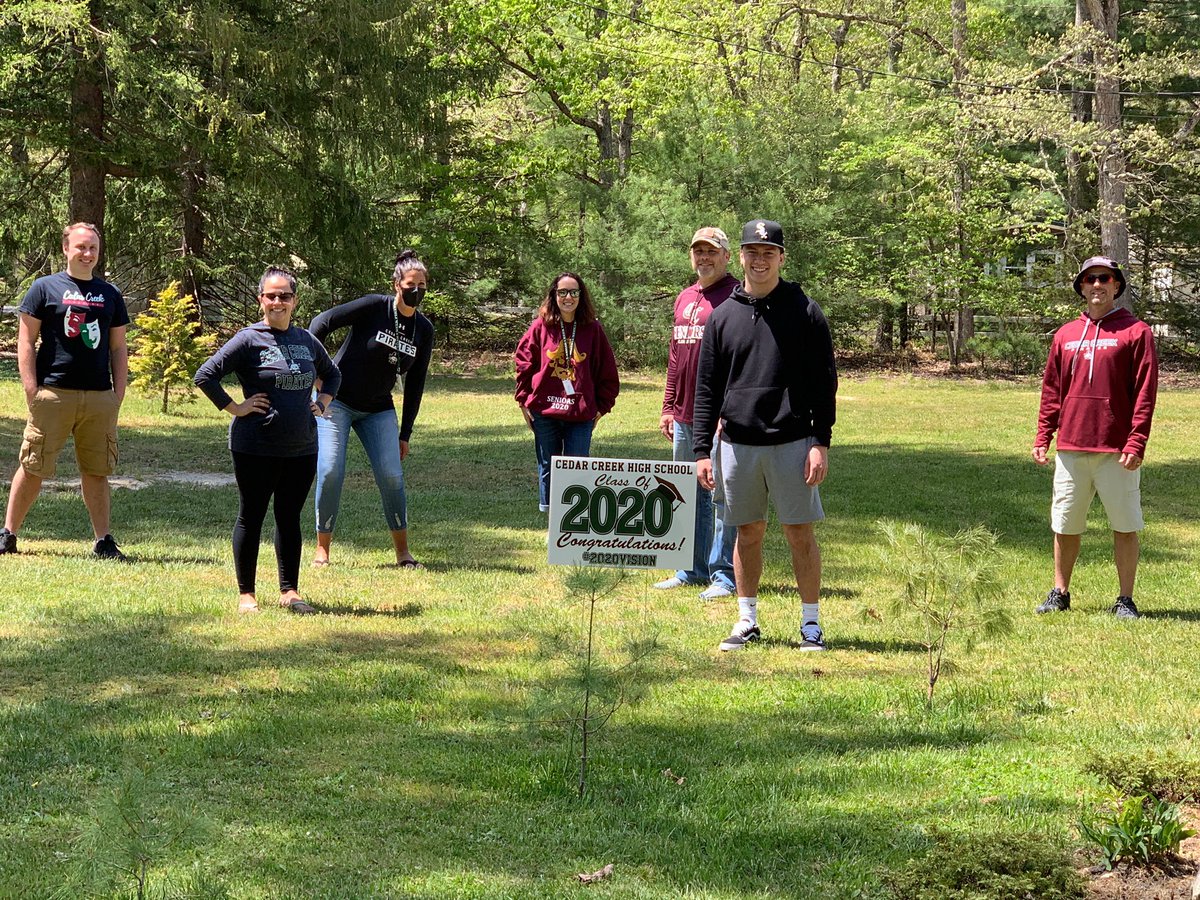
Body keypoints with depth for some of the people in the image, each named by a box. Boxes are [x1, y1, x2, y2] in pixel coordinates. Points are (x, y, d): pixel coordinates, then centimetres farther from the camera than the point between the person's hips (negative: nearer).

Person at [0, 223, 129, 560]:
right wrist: (31, 391, -7)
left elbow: (118, 349, 16)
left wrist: (118, 394, 7)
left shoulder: (110, 295, 14)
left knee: (97, 472, 6)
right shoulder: (45, 288, 3)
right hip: (53, 393, -3)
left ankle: (103, 541, 11)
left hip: (99, 397, 3)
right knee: (33, 469, 0)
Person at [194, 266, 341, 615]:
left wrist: (321, 404, 13)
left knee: (290, 519, 11)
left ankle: (289, 591, 19)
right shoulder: (249, 340, -8)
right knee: (251, 518, 4)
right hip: (256, 449, -5)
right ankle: (246, 594, 12)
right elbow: (205, 376, -12)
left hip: (301, 448, 5)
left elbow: (332, 374, 29)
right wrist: (235, 408, -11)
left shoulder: (307, 341, 10)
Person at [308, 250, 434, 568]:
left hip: (378, 410, 4)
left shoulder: (424, 330, 2)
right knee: (330, 472, -12)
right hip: (336, 401, -4)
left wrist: (405, 434, 7)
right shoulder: (375, 307, -14)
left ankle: (403, 551, 4)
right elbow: (322, 322, -13)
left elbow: (415, 385, 8)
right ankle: (322, 548, 2)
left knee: (392, 476, -7)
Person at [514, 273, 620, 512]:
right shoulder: (541, 326, 1)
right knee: (548, 469, 9)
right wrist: (524, 400, 2)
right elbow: (523, 364, 7)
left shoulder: (593, 329, 2)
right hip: (544, 413, 1)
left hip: (581, 414, -1)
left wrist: (602, 407, 4)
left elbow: (607, 372, 7)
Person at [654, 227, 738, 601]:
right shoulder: (684, 300, 17)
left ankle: (725, 575, 1)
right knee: (690, 494, 14)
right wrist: (668, 407, 18)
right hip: (684, 416, 8)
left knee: (722, 496, -3)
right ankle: (693, 568, 23)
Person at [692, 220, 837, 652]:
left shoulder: (804, 312, 1)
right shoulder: (723, 316, 8)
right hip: (737, 444, 3)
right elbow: (707, 388, 10)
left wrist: (821, 443, -8)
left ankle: (811, 624, 10)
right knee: (747, 533, 9)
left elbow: (824, 381, 0)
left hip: (791, 444, -2)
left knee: (801, 534, 1)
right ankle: (747, 622, 18)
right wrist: (702, 449, 3)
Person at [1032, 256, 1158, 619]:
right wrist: (1042, 437, 7)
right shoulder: (1066, 335, 12)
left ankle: (1125, 600, 7)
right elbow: (1052, 389, 15)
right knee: (1066, 524, 9)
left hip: (1117, 450, -4)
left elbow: (1145, 393, -6)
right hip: (1071, 448, 4)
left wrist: (1136, 443, -13)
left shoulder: (1136, 332, -1)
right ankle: (1060, 593, 20)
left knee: (1125, 525, 0)